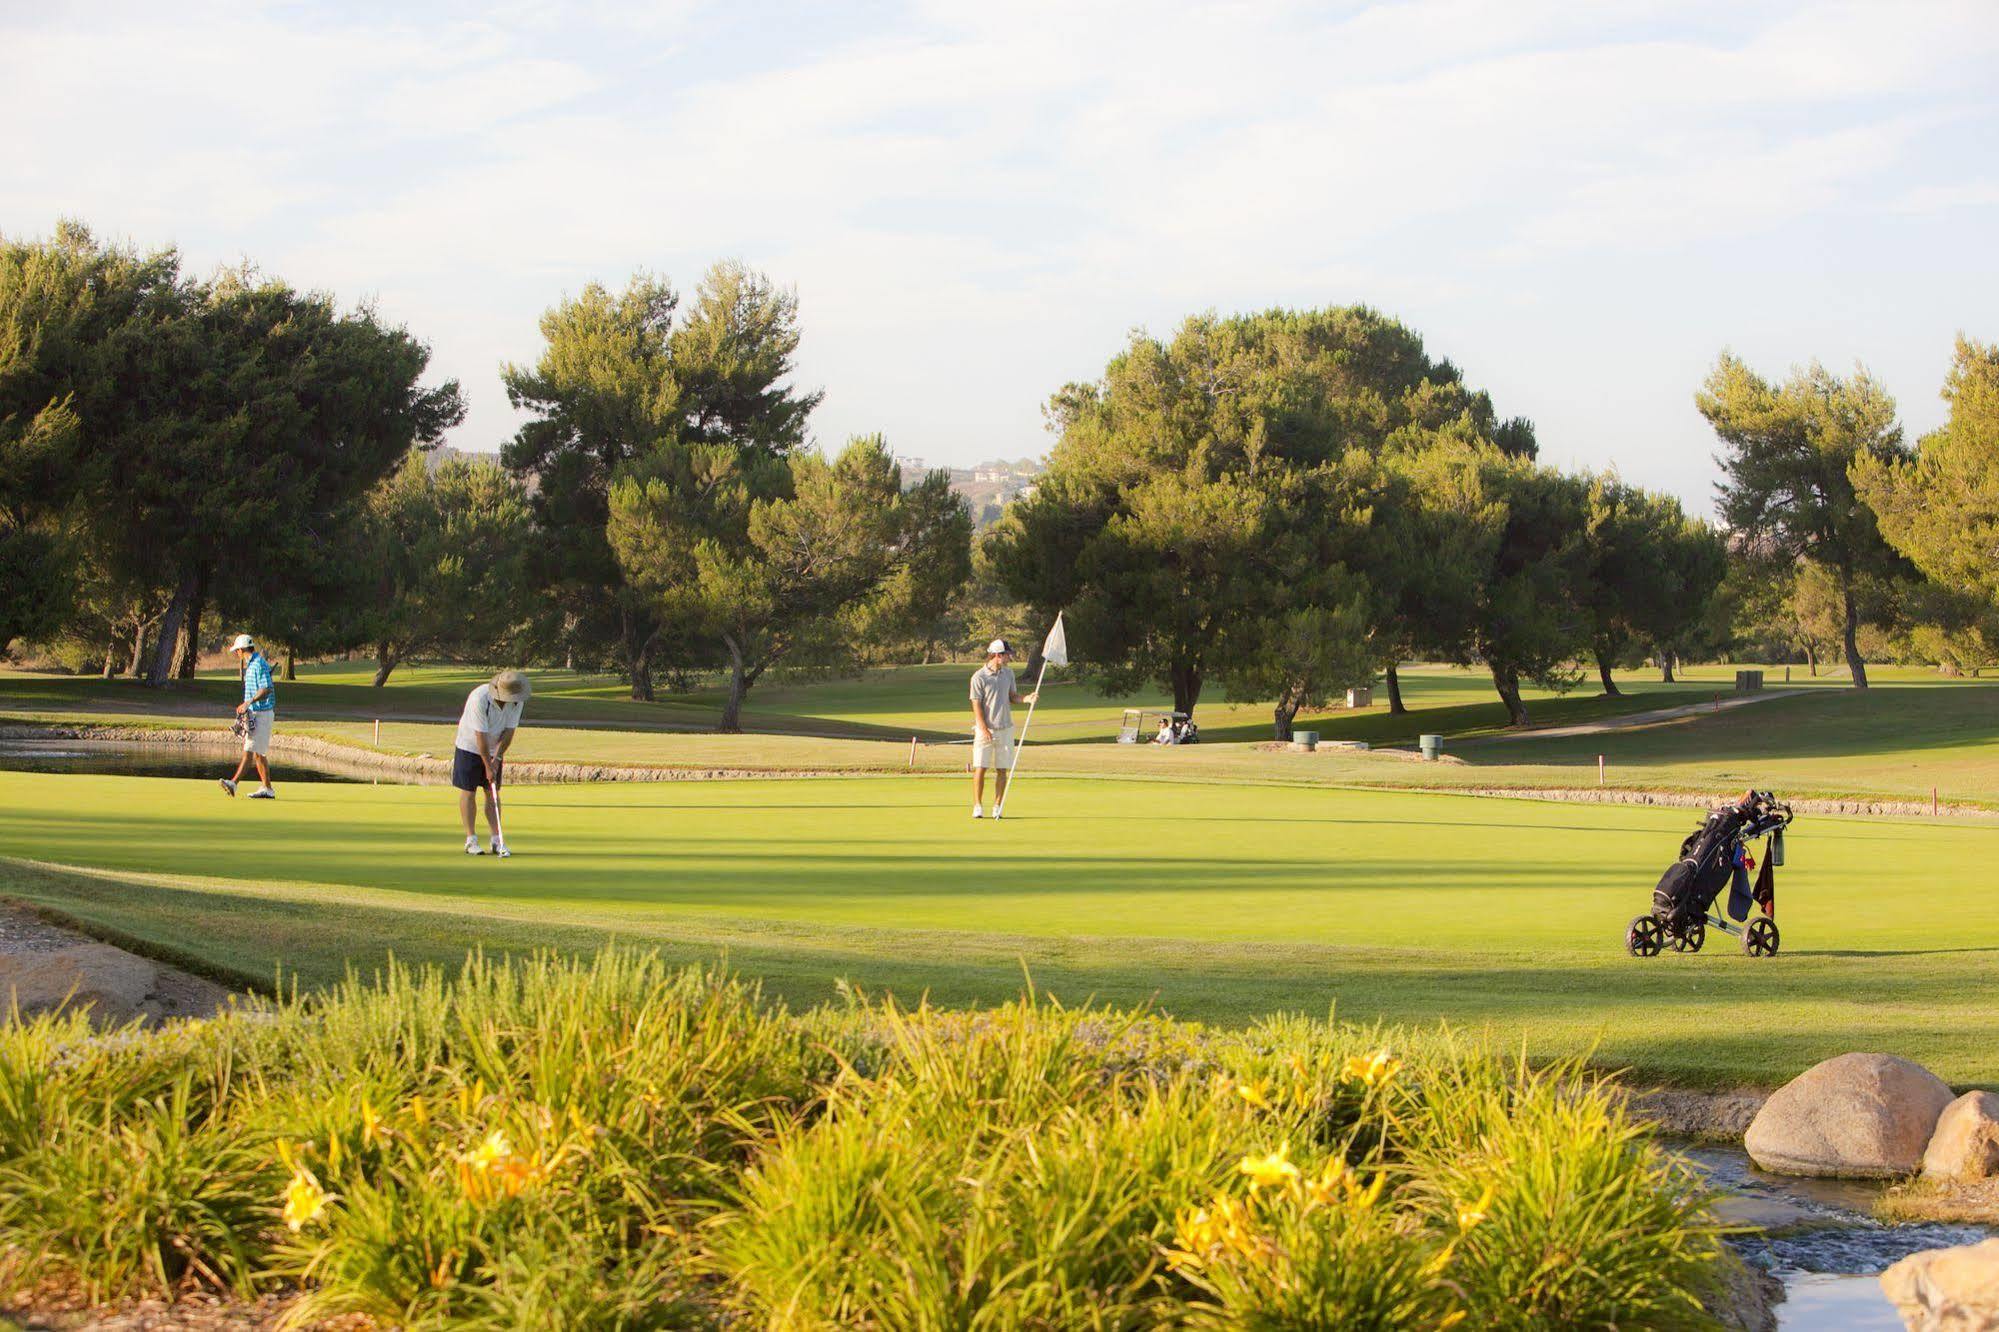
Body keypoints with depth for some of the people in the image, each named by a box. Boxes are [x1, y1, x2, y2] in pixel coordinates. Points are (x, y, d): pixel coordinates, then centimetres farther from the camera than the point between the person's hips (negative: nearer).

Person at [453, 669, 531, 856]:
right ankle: (471, 840, -1)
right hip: (470, 746, -4)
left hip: (495, 749, 4)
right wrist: (488, 766, -25)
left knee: (493, 793, 3)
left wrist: (497, 758, -15)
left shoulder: (518, 701, -15)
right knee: (468, 791, -4)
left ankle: (497, 841, 2)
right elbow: (481, 736, -28)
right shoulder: (479, 698, -31)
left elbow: (509, 732, -9)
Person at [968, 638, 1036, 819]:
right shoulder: (979, 677, -9)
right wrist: (984, 730, -15)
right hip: (985, 729, -5)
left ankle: (997, 807, 8)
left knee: (1002, 770, 3)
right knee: (980, 768, -5)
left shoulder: (1008, 672, 9)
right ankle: (978, 806, 3)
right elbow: (976, 705, -9)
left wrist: (1026, 699, -5)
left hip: (1005, 728, 5)